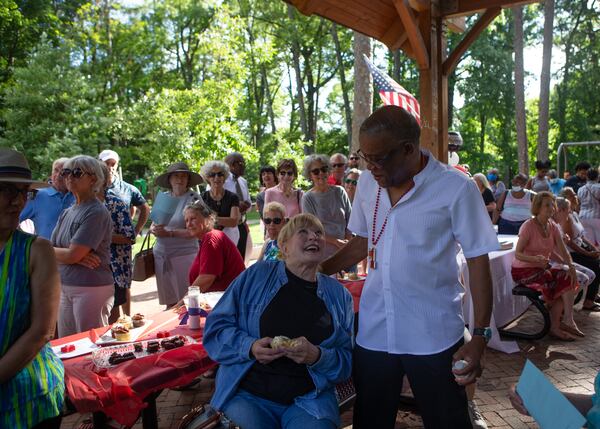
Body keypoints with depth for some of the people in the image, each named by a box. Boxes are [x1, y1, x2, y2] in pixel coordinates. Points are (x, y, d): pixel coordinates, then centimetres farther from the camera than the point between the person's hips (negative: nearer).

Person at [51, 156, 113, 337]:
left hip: (91, 288, -8)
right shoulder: (67, 213, 12)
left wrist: (53, 250, 2)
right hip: (65, 288, 8)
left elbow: (72, 255, -18)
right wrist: (77, 256, -12)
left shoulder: (97, 213, -13)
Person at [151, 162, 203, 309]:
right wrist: (154, 229, -7)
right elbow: (153, 224, 16)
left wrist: (169, 233, -17)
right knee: (169, 302, 10)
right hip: (161, 254, 5)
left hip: (185, 254, -4)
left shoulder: (194, 198, -6)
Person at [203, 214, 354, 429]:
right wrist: (250, 347, -16)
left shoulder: (339, 294, 6)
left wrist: (318, 357, -17)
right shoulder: (257, 275, 0)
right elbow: (215, 327, 1)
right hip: (247, 393, -1)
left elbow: (349, 359, 2)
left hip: (310, 399, 1)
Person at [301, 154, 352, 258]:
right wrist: (337, 242, -12)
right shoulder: (308, 198, -3)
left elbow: (350, 220, 8)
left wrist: (346, 243, -4)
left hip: (344, 251, 3)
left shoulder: (340, 192, 6)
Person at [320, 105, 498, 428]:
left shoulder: (456, 188, -11)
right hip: (372, 332, 4)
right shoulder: (368, 182, 3)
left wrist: (480, 336, -11)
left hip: (432, 337, -4)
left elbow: (478, 260, -8)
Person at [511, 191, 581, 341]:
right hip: (523, 270, -7)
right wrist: (535, 259, -38)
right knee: (558, 283, -24)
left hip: (543, 267, 7)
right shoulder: (528, 226, -17)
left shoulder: (553, 227, 4)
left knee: (568, 279, -17)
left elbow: (563, 251, -4)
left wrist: (571, 267, -21)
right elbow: (517, 254, -21)